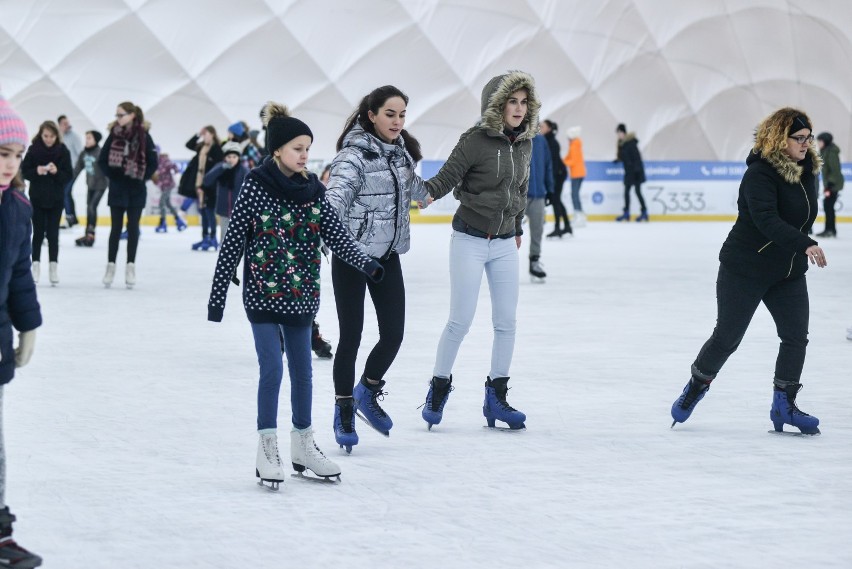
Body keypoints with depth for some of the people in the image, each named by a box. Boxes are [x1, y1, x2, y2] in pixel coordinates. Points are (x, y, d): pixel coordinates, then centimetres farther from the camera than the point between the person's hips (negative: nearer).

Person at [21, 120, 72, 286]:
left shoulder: (63, 151, -4)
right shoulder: (33, 150, -4)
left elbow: (68, 176, -3)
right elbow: (25, 171, -2)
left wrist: (57, 172, -22)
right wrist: (36, 171, -21)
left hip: (56, 198, 0)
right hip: (37, 197, 0)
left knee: (53, 233, -1)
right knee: (38, 232, 4)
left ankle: (54, 267, 3)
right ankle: (36, 265, 12)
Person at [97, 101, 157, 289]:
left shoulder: (143, 136, -6)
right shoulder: (114, 134, -1)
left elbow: (153, 162, -3)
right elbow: (102, 159, 4)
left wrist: (142, 177, -7)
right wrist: (112, 175, -4)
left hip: (136, 189, -1)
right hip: (117, 188, 1)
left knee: (133, 227, 5)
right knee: (116, 227, 4)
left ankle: (130, 266, 10)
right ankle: (111, 265, 9)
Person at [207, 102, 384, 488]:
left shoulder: (312, 191, 4)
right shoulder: (256, 188, -9)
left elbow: (336, 235, -4)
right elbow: (233, 243, -7)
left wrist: (366, 264, -22)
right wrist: (217, 296, -7)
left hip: (300, 296, 5)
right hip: (262, 294, -5)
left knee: (302, 370, 11)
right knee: (272, 369, -8)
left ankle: (303, 446, 23)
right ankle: (267, 450, 2)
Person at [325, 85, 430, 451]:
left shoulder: (401, 152, 6)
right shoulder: (354, 154, -17)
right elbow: (336, 196, -31)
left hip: (388, 255, 6)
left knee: (393, 333, 4)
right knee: (351, 335, -1)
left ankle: (368, 392, 30)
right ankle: (343, 411, 15)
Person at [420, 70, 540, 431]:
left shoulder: (523, 143, 4)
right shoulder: (476, 140, -14)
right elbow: (446, 177, -18)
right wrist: (424, 191, -37)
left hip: (504, 243, 6)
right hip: (470, 241, -6)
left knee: (506, 322, 4)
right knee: (461, 320, -2)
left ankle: (496, 397, 13)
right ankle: (438, 389, 14)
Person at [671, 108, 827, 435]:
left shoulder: (807, 171, 2)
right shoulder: (760, 174, -22)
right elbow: (767, 220, -36)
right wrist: (804, 245, -47)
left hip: (788, 273, 6)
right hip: (746, 270, -6)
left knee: (797, 336, -3)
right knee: (727, 336, 4)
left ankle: (784, 404, 8)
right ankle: (697, 385, 27)